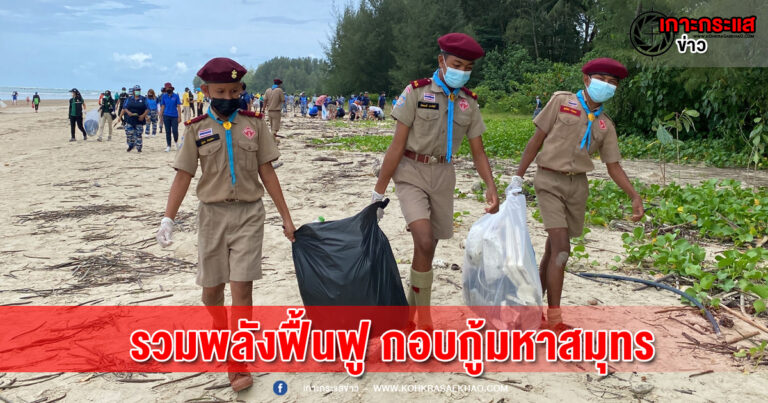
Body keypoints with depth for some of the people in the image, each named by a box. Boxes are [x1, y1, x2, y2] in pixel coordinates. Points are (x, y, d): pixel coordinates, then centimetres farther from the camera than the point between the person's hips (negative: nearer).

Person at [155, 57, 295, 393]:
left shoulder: (254, 124, 2)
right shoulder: (197, 129, 2)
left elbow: (267, 173, 4)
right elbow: (183, 176, 1)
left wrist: (286, 217, 4)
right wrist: (168, 219, -8)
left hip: (249, 214, -1)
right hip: (213, 214, 1)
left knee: (242, 287, -8)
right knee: (211, 288, 10)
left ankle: (238, 364, -1)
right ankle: (222, 332, 42)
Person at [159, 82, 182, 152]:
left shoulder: (176, 96, 0)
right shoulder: (164, 96, 6)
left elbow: (178, 107, -1)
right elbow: (162, 107, 9)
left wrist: (179, 117, -7)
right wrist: (161, 116, 5)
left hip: (174, 116, -2)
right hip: (166, 116, 2)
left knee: (175, 131, -8)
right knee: (168, 132, 5)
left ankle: (176, 141, 21)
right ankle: (168, 146, 12)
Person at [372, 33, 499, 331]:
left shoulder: (469, 102, 4)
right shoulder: (417, 91, -9)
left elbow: (478, 151, 7)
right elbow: (397, 144, -10)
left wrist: (491, 186, -9)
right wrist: (379, 191, -10)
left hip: (443, 175, 5)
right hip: (411, 173, -5)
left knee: (428, 246, 10)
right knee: (424, 241, -20)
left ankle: (411, 312, 29)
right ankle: (424, 319, -6)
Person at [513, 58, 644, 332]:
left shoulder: (605, 125, 9)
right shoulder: (561, 101, -2)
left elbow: (614, 167, 9)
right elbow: (536, 139, -1)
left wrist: (635, 197, -6)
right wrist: (518, 177, -4)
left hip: (578, 185, 5)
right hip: (549, 181, -5)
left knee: (553, 248, 10)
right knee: (561, 247, -14)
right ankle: (554, 319, -9)